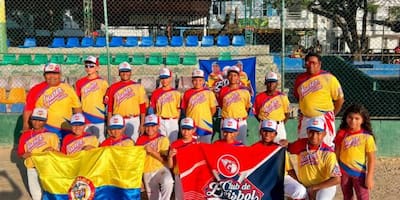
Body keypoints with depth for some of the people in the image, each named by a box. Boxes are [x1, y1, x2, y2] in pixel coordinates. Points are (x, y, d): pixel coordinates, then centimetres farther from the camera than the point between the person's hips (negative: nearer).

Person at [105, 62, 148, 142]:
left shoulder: (138, 87, 4)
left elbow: (143, 107, 3)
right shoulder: (113, 88, 6)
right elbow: (109, 108, 6)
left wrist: (142, 125, -1)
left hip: (134, 121, 0)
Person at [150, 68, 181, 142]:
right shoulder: (155, 93, 6)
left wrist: (176, 120, -3)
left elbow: (179, 109, 5)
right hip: (160, 122, 1)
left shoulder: (176, 92, 3)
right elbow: (152, 108, 6)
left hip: (173, 122, 0)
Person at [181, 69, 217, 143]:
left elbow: (213, 108, 5)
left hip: (205, 125, -1)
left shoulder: (208, 92, -1)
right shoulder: (187, 93, 3)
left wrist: (206, 117, 9)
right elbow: (184, 108, 9)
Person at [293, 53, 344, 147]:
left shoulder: (328, 78, -8)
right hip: (305, 119, 5)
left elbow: (340, 99, -3)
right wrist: (302, 112, 14)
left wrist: (332, 115, 3)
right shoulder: (300, 78, 7)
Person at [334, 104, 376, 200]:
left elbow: (371, 158, -10)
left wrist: (369, 177, -12)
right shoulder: (342, 133, -4)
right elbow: (337, 153, 4)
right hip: (344, 172, 3)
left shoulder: (367, 136, -13)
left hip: (359, 173, -3)